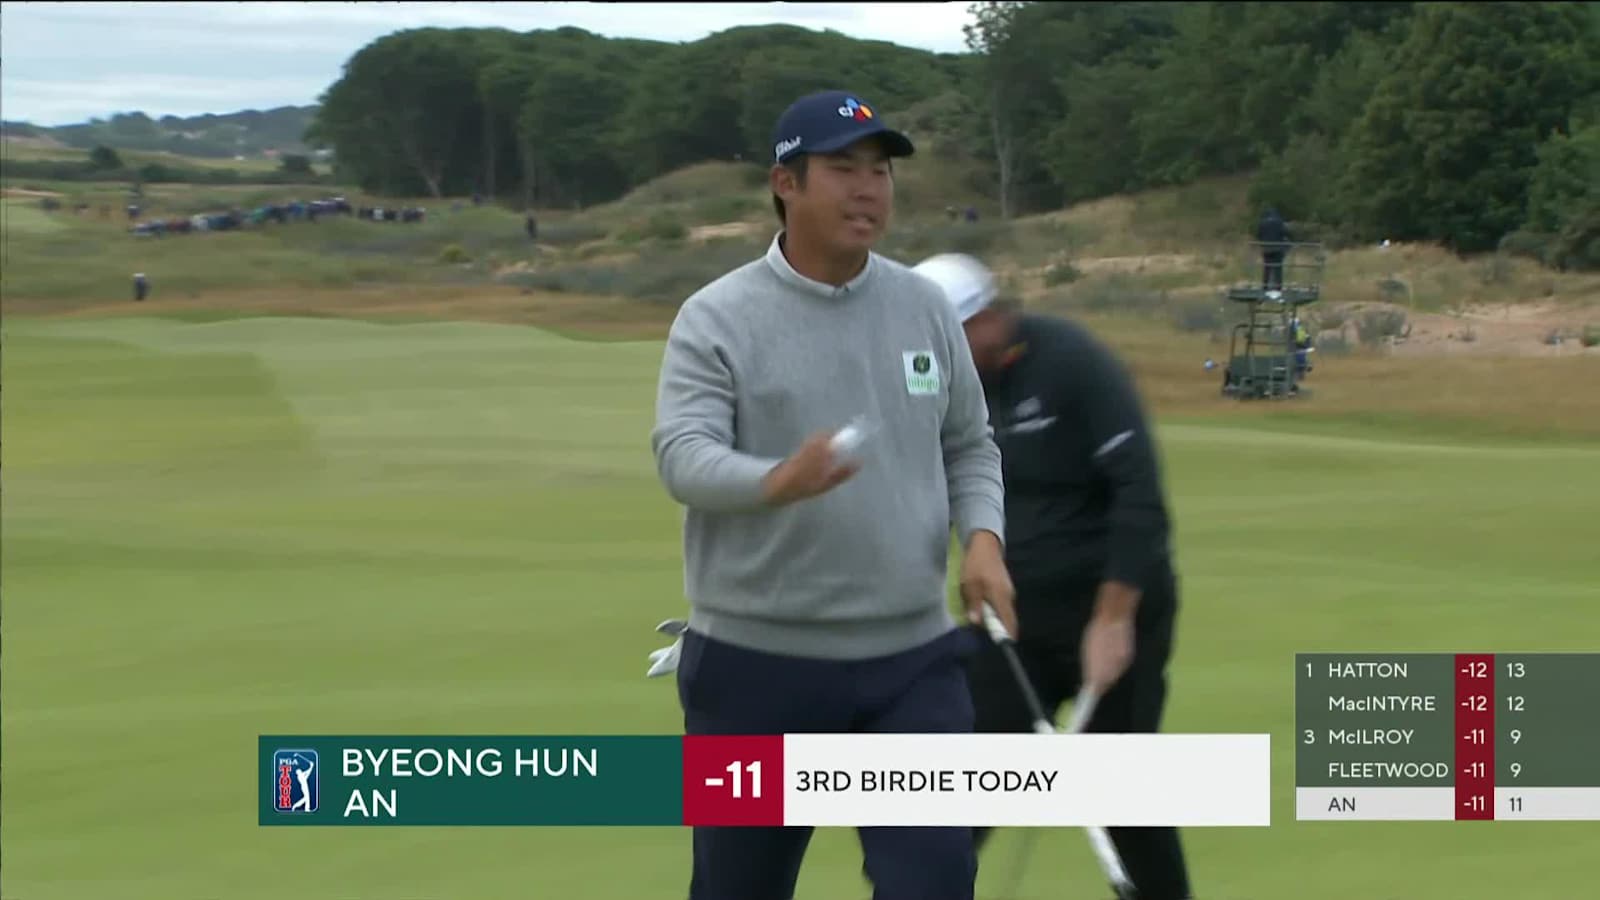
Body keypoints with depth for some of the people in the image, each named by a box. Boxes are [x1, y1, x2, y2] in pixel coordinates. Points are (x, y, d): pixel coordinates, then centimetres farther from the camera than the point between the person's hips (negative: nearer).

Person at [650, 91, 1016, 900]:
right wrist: (777, 481, -40)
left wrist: (982, 537, -5)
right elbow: (683, 455, -19)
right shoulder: (717, 318, -7)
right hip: (757, 660, -3)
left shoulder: (924, 307, 7)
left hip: (912, 658, 3)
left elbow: (969, 445, 16)